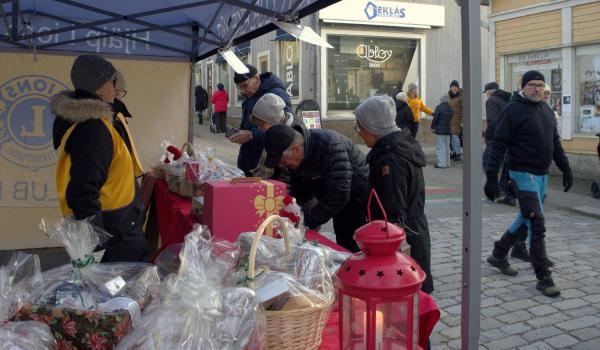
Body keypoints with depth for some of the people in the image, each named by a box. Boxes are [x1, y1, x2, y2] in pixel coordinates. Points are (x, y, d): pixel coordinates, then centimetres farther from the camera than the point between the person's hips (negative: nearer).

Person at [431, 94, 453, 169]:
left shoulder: (439, 107, -13)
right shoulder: (450, 108, 9)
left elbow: (435, 119, -12)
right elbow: (450, 119, 15)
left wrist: (433, 127, 0)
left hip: (440, 130, -7)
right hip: (448, 130, 7)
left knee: (440, 147, -3)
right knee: (447, 146, 13)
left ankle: (441, 163, -5)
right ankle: (447, 163, 17)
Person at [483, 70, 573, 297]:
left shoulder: (546, 110, 13)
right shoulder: (513, 110, -11)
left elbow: (555, 142, 20)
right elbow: (498, 145, -14)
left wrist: (565, 168, 16)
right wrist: (491, 178, -18)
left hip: (542, 175, 8)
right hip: (524, 174, -8)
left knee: (527, 220, 16)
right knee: (537, 225, -9)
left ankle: (498, 254, 34)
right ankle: (543, 278, -2)